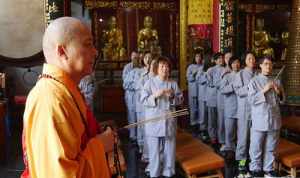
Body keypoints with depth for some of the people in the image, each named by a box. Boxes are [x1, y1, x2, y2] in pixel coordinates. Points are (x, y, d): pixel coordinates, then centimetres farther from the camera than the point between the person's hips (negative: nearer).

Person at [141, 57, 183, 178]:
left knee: (169, 148, 10)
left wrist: (172, 96, -11)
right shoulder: (150, 82, -3)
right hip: (154, 121, -2)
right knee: (155, 149, 4)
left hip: (169, 120, 3)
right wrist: (155, 95, -21)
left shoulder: (173, 83, 5)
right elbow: (143, 100, -6)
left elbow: (180, 99, 8)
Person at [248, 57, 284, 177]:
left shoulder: (276, 82, 8)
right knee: (256, 147, 6)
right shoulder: (254, 81, -5)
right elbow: (251, 100, -12)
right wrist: (264, 90, -19)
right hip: (259, 120, -4)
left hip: (274, 120, 4)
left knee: (271, 147, 14)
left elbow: (281, 100, 14)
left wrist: (279, 93, -7)